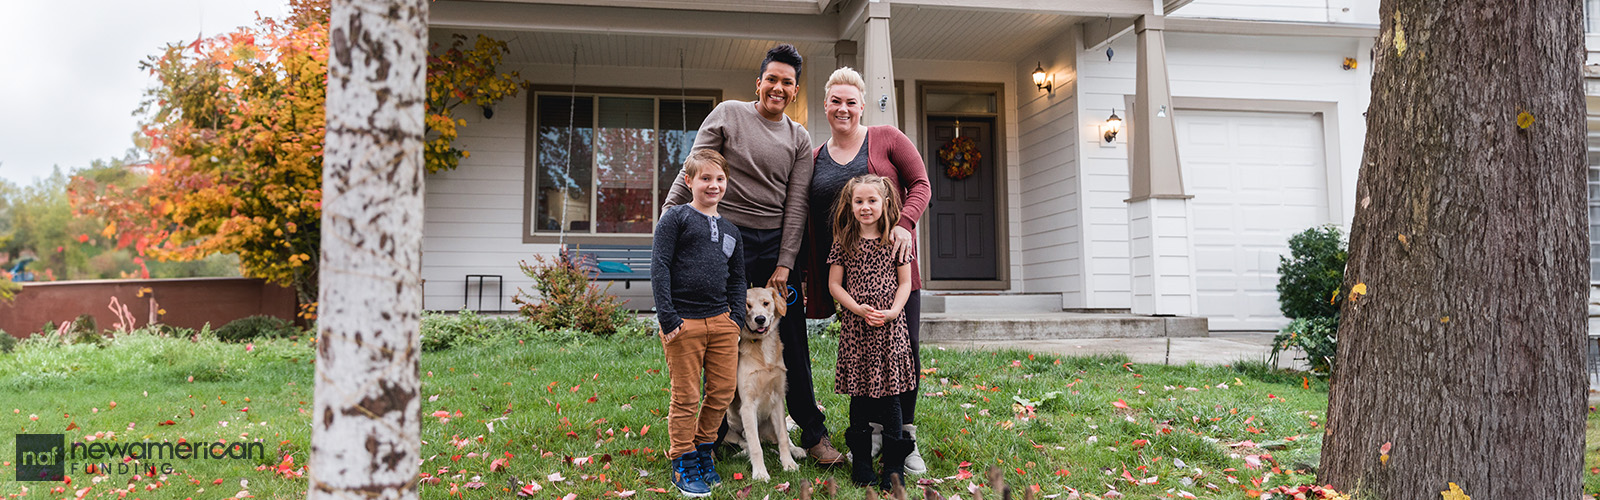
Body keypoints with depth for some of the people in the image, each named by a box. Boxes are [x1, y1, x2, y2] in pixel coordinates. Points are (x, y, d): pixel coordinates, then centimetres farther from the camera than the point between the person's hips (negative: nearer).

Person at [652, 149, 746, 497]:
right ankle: (684, 463, 17)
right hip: (684, 322, -5)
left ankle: (703, 448, 29)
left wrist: (737, 317, 8)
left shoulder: (731, 231, 16)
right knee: (686, 398, 2)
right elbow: (659, 267, -8)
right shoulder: (676, 218, -2)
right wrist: (668, 318, -13)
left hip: (721, 321, 6)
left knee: (723, 393, 8)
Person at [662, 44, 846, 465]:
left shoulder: (799, 139, 10)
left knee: (792, 344, 3)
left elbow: (796, 205, 5)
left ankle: (813, 434, 13)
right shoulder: (728, 114, 3)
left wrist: (784, 265, -2)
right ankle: (717, 430, 18)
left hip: (775, 244, 2)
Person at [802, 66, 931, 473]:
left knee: (905, 344, -3)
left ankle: (906, 439, 13)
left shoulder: (887, 138, 4)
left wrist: (905, 223, -16)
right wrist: (802, 270, 10)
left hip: (892, 261, -2)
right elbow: (807, 223, 15)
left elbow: (920, 184, 1)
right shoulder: (816, 158, 12)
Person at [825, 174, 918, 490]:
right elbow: (834, 284, 4)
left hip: (889, 327, -1)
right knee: (859, 395, 6)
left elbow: (905, 283, 5)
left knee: (890, 396, 0)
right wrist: (858, 309, -10)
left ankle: (894, 466, 8)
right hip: (855, 328, 1)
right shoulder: (844, 242, 4)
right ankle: (861, 462, 17)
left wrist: (892, 311, -11)